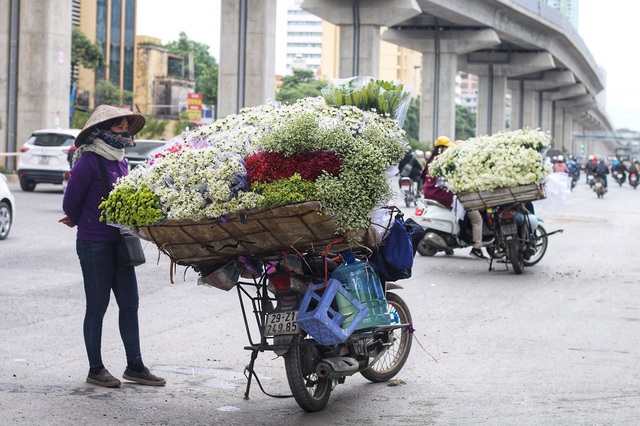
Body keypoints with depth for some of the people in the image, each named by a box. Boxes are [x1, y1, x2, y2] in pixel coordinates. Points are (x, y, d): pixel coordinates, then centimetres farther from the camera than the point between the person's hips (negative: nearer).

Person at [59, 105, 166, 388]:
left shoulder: (120, 161, 10)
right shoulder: (88, 162, -13)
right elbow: (70, 203, -8)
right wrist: (83, 223, 8)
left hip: (119, 243, 7)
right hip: (94, 246, -7)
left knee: (129, 304, 8)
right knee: (97, 307, 2)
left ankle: (135, 366, 15)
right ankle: (95, 369, 12)